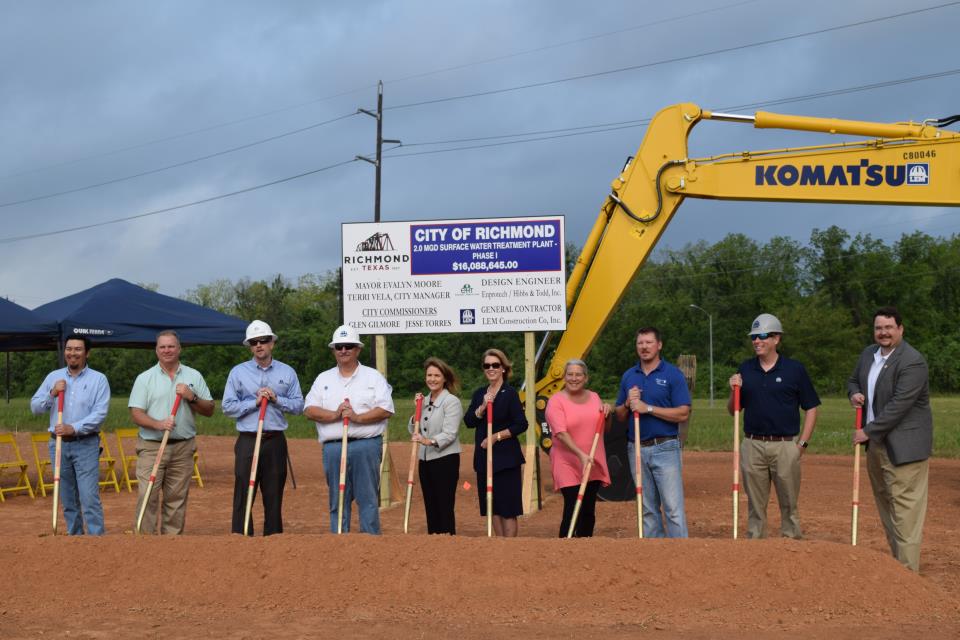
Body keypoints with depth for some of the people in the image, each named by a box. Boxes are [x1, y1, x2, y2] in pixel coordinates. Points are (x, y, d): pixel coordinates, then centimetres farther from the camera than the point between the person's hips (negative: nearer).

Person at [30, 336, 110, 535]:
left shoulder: (98, 379, -1)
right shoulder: (53, 377, 11)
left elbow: (100, 414, -10)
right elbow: (35, 407, 9)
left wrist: (74, 428, -21)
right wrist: (52, 393, -7)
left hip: (86, 445, -4)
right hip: (58, 444, 4)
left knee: (90, 498, -10)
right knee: (68, 500, 10)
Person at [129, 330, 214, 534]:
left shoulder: (194, 376, 10)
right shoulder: (144, 378, 5)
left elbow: (209, 410, 9)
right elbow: (136, 414, -2)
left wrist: (192, 398, -9)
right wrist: (159, 424, -20)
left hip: (183, 448, 2)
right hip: (151, 447, -2)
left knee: (177, 499, 5)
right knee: (147, 497, -9)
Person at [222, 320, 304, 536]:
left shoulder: (287, 372, 9)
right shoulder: (238, 372, 6)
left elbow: (298, 405, 6)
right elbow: (228, 407, 0)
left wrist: (276, 399, -9)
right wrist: (255, 402, -9)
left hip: (276, 441, 1)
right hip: (248, 440, -1)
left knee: (274, 497, 6)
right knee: (243, 496, -4)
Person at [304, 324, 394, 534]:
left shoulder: (373, 377, 9)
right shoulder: (324, 379, 17)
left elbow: (386, 409, -2)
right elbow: (309, 409, 5)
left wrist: (358, 417, -13)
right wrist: (334, 415, -11)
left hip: (366, 445, -2)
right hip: (333, 446, 3)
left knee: (368, 499, -2)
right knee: (337, 501, 5)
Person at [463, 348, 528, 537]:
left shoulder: (510, 393, -7)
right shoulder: (479, 394, 10)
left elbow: (521, 424, -11)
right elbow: (468, 422, 2)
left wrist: (497, 436, -15)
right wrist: (482, 407, -14)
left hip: (506, 457, -6)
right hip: (484, 457, 6)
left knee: (508, 508, -3)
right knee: (493, 507, 11)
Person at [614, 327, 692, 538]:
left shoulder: (673, 374, -3)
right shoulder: (628, 376, 12)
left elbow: (683, 413, -11)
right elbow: (620, 416, 14)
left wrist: (648, 408, -16)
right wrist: (628, 404, -8)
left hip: (665, 448, -5)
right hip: (637, 449, 5)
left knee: (673, 508, -8)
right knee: (648, 509, 10)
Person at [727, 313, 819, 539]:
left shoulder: (794, 369, 0)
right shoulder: (745, 369, 9)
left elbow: (810, 408, 3)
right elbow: (733, 410, 12)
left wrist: (803, 443, -4)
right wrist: (734, 391, -7)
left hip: (785, 446, -3)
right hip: (752, 446, 3)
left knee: (789, 505, 4)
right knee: (755, 506, 9)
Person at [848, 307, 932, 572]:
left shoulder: (912, 362, -18)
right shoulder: (868, 354, 9)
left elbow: (898, 406, -22)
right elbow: (854, 379, 25)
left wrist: (868, 431, -17)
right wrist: (854, 393, 1)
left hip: (904, 447, -9)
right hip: (876, 443, 9)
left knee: (904, 508, -9)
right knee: (885, 503, 15)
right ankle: (897, 561, 25)